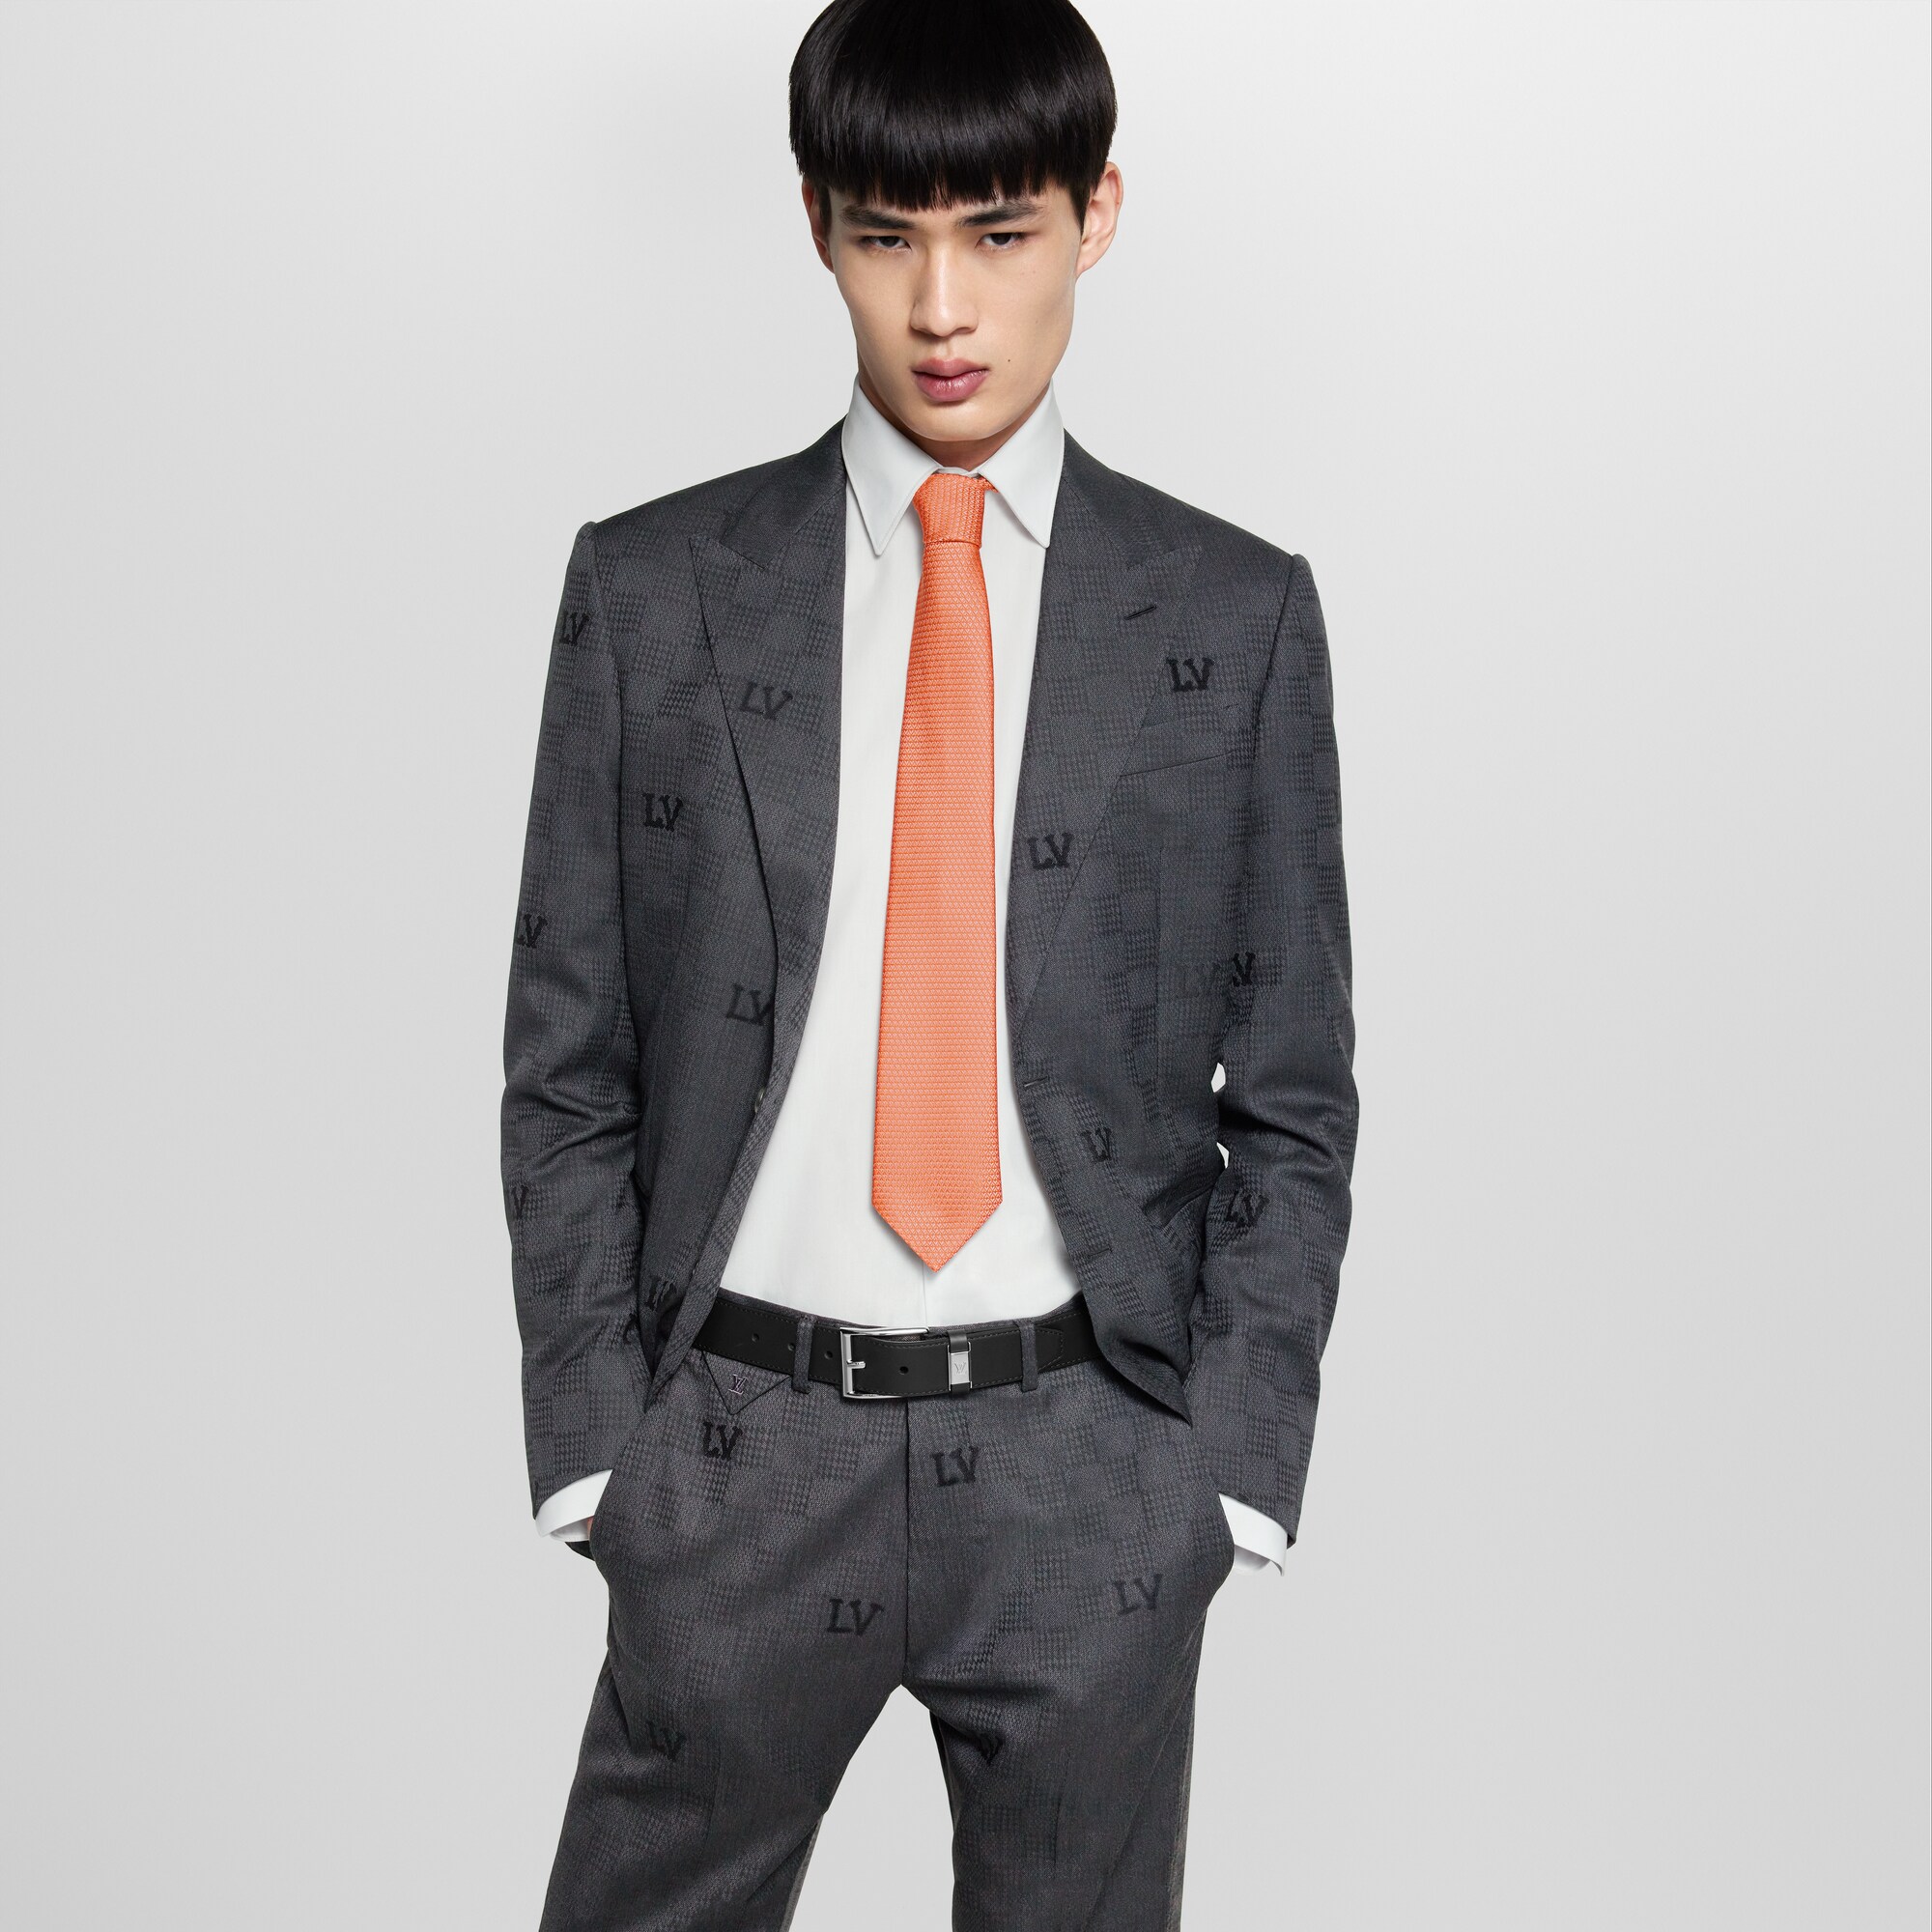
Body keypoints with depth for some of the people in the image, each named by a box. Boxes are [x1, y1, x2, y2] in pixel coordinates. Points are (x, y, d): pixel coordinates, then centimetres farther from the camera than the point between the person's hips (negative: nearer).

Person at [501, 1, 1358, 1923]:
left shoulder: (1233, 616, 2)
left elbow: (1295, 1096, 4)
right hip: (735, 1457, 0)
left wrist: (1228, 1459, -4)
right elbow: (564, 1067, 4)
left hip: (1093, 1471, 0)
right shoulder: (652, 591, 2)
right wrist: (594, 1440, -3)